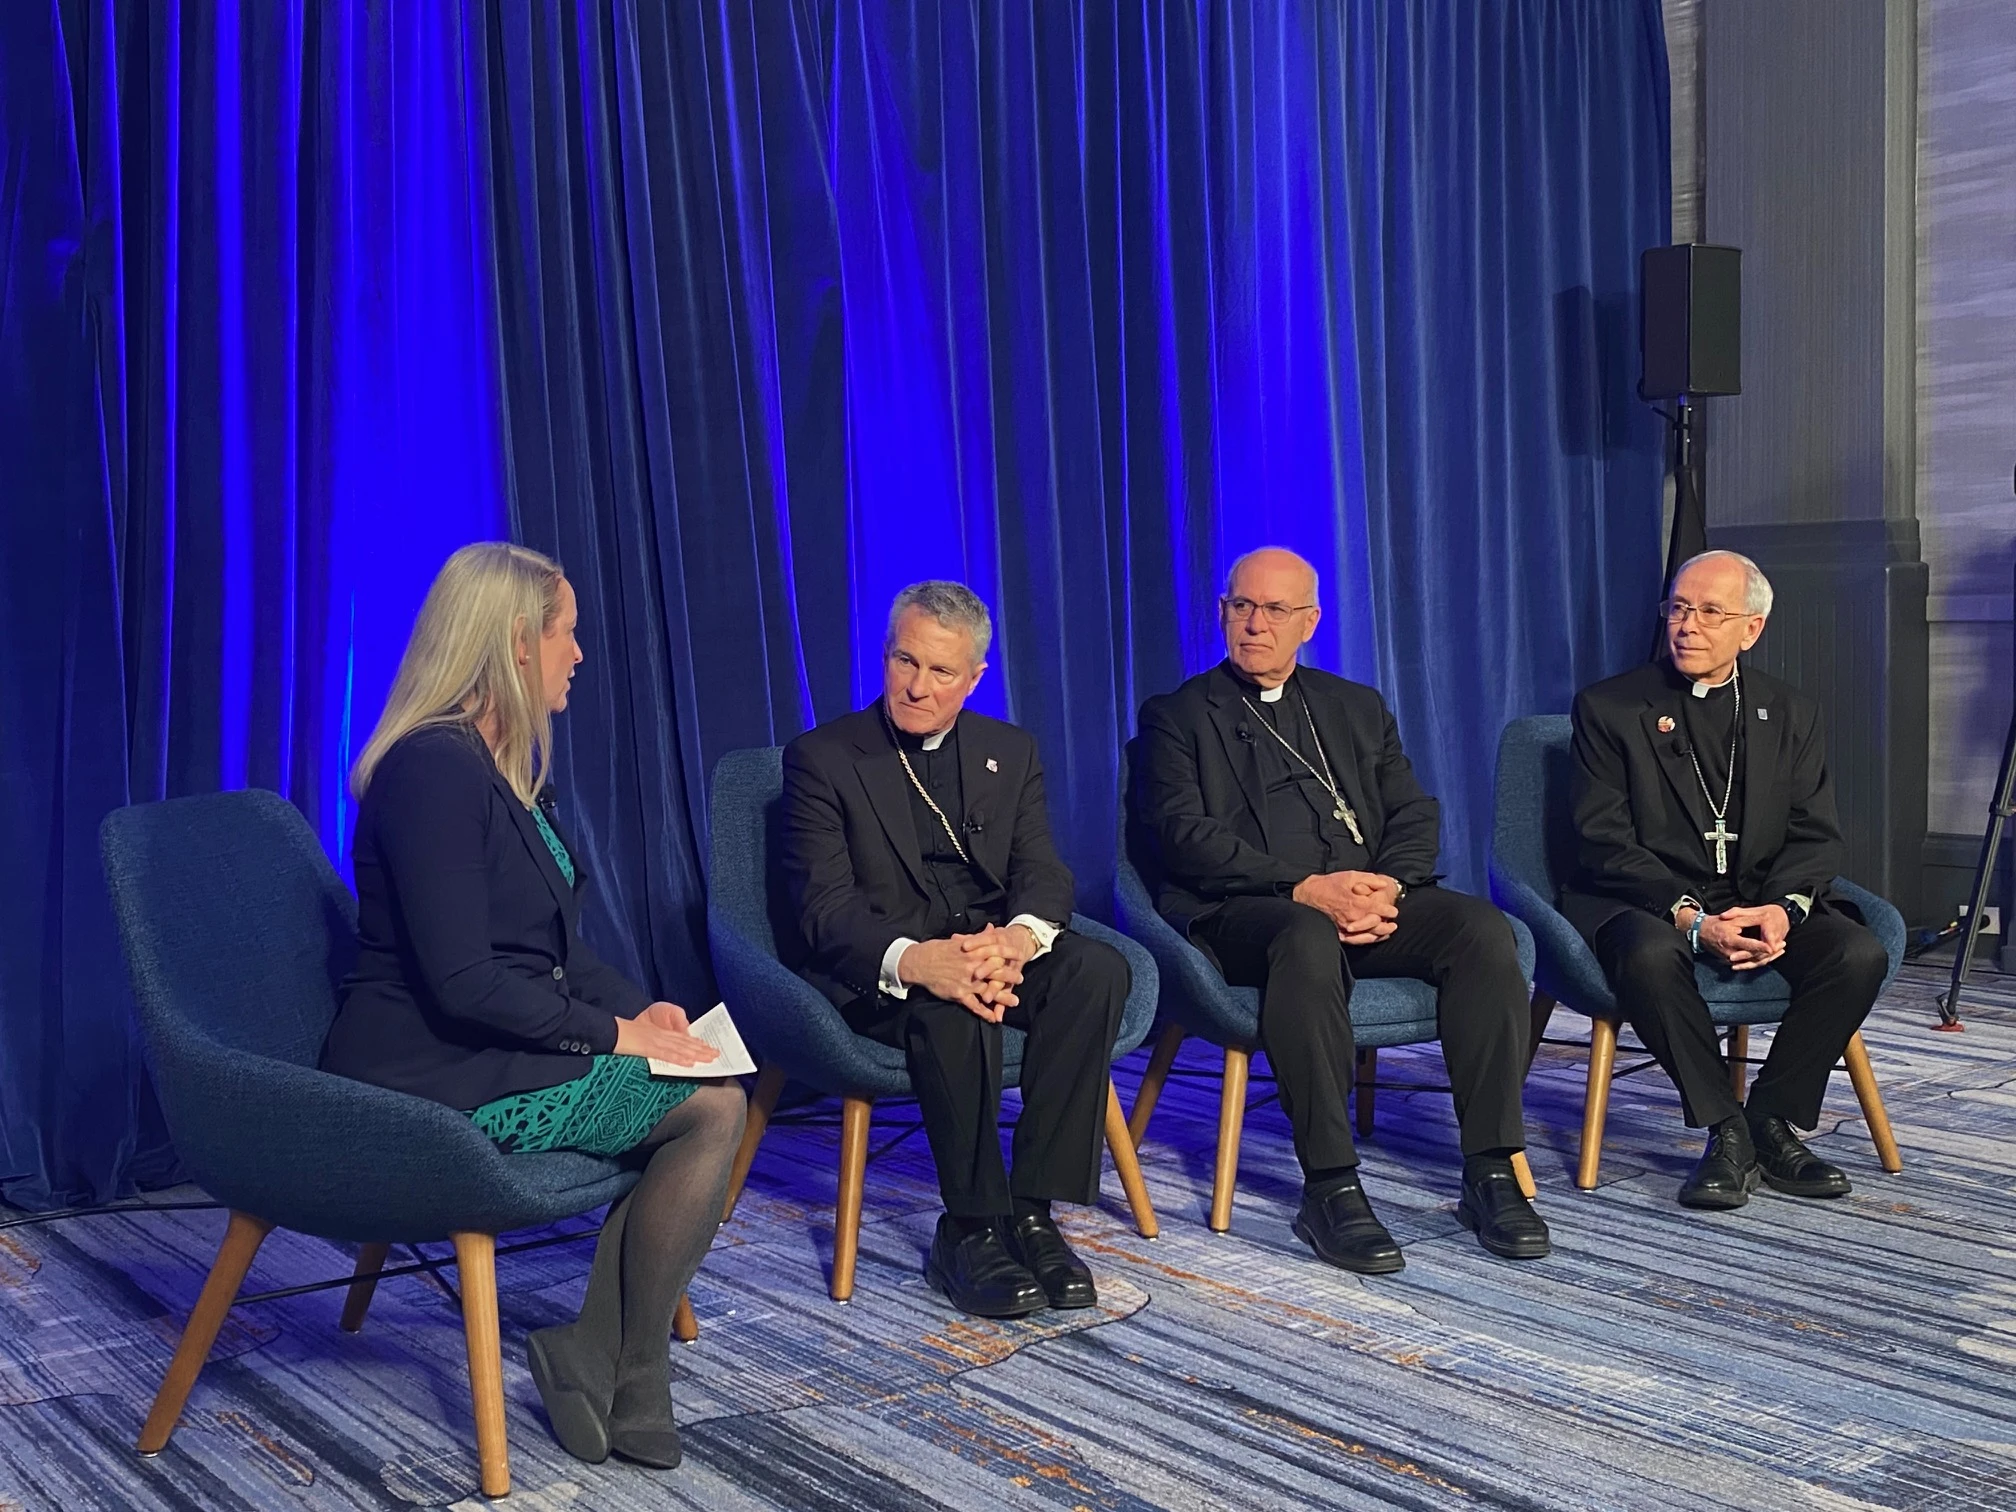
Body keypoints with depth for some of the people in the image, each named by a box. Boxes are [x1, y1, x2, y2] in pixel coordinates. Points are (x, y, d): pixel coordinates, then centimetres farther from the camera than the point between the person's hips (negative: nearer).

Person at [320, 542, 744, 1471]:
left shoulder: (500, 766, 13)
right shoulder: (434, 767, -19)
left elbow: (550, 945, 18)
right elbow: (462, 981, -24)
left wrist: (637, 1008, 1)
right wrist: (612, 1033, -16)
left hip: (495, 1048, 9)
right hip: (436, 1074, -9)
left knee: (713, 1098, -9)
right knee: (711, 1107, -14)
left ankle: (590, 1361, -3)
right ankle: (624, 1386, -1)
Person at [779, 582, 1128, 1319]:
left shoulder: (1010, 752, 11)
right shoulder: (822, 758, -3)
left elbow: (1043, 873, 1)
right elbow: (826, 905, -12)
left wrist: (1020, 936, -25)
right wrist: (913, 959, -34)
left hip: (993, 948, 5)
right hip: (875, 973, -4)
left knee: (1098, 968, -26)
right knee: (952, 1005, -38)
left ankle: (1031, 1211, -23)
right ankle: (969, 1229, -22)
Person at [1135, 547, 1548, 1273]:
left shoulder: (1359, 708, 24)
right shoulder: (1177, 716, 11)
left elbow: (1415, 816, 14)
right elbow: (1183, 836, -5)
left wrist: (1389, 888, -10)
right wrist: (1303, 888, -18)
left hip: (1370, 904, 4)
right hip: (1244, 913, -4)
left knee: (1483, 927, -25)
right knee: (1309, 939, -39)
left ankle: (1491, 1172, -21)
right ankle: (1330, 1189, -34)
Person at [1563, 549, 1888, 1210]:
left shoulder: (1791, 714, 10)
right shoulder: (1609, 708, -1)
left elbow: (1816, 835, 5)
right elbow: (1607, 841, -8)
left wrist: (1783, 909, -18)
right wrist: (1691, 919, -23)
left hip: (1762, 902, 4)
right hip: (1646, 902, -3)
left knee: (1860, 953, -24)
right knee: (1651, 955, -37)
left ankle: (1772, 1120, -8)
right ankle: (1726, 1131, -20)